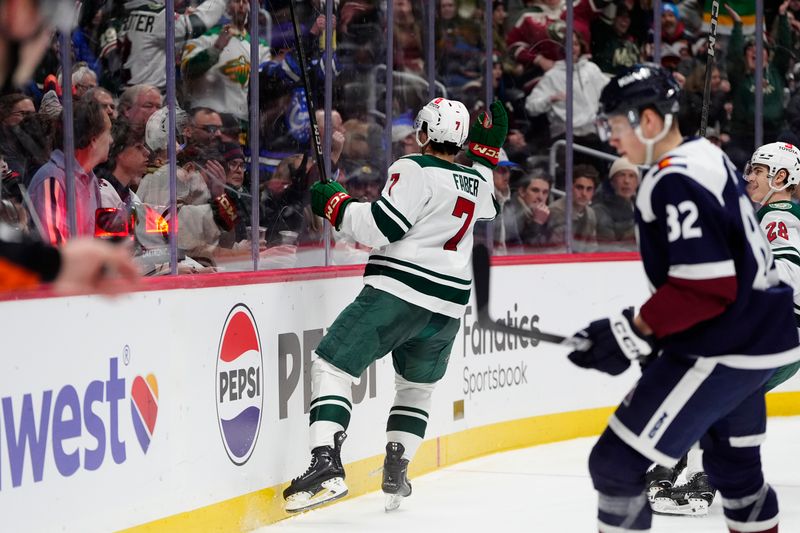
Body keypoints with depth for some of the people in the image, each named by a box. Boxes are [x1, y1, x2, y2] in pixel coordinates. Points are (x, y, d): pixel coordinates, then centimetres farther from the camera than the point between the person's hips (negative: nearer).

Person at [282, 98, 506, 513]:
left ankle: (326, 464, -19)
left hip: (396, 292, -7)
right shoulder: (476, 180, 13)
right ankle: (396, 473, 20)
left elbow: (379, 228, -16)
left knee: (331, 365, -3)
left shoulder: (415, 171, -9)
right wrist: (486, 151, 36)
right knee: (417, 386, 27)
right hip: (447, 307, 7)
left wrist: (333, 203, -4)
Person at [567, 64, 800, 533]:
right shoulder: (706, 157, 11)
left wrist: (635, 332, -18)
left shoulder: (675, 182, -20)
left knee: (616, 463, -9)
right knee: (734, 466, 24)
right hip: (757, 335, 10)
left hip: (721, 351, -10)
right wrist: (647, 325, 15)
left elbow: (705, 286, -25)